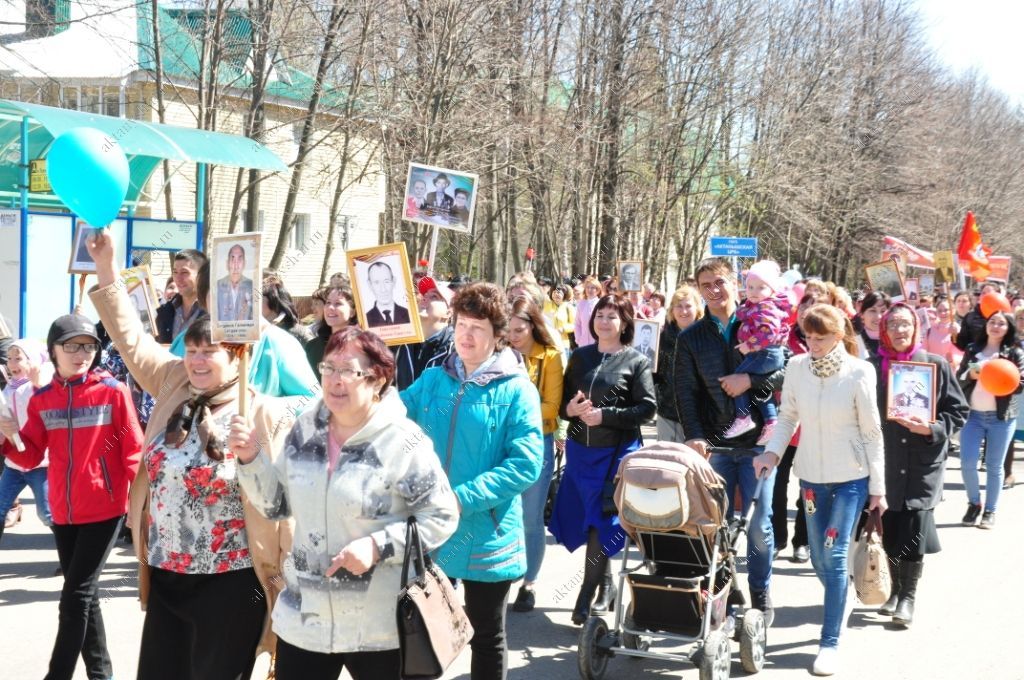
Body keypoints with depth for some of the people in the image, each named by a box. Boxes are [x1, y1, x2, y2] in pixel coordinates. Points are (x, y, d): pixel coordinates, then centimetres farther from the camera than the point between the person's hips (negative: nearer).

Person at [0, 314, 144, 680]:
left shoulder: (113, 391, -7)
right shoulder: (41, 399, 5)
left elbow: (134, 451, -6)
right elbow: (31, 458, 5)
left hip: (104, 509, -5)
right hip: (63, 511, 5)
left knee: (76, 596, -6)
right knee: (85, 595, 14)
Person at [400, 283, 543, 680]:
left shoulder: (516, 391, -9)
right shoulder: (432, 380, 5)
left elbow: (526, 463, -17)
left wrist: (464, 498, -24)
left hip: (486, 537, -4)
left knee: (486, 637, 13)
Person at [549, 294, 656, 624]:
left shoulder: (637, 361, -2)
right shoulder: (579, 357, 10)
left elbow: (647, 408, -9)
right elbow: (562, 400, 13)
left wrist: (604, 415, -17)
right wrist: (569, 408, -10)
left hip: (617, 451, -4)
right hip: (580, 448, 4)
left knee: (602, 520, -4)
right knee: (580, 519, 9)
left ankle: (588, 593, 5)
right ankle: (605, 583, 27)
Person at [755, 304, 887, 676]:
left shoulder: (858, 372, -13)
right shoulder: (797, 367, -4)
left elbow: (872, 432, -8)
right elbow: (788, 416, 6)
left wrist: (878, 488, -6)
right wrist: (772, 451, -11)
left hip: (851, 477, -4)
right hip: (812, 474, 4)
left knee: (834, 555, -8)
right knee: (820, 559, 10)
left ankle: (830, 642, 0)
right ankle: (840, 605, 39)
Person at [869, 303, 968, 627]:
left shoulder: (936, 365, -1)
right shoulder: (873, 367, 2)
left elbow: (959, 410, 3)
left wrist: (932, 429, -13)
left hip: (923, 462, -2)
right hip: (885, 461, 2)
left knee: (913, 530, -6)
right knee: (890, 529, 7)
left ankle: (908, 596, 10)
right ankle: (896, 590, 27)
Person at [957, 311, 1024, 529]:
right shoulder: (973, 349, 7)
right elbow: (958, 380, 6)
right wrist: (970, 374, -14)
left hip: (1001, 417, -2)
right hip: (973, 415, 2)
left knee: (994, 466, 5)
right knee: (967, 463, -3)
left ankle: (990, 511, 16)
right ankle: (974, 502, 20)